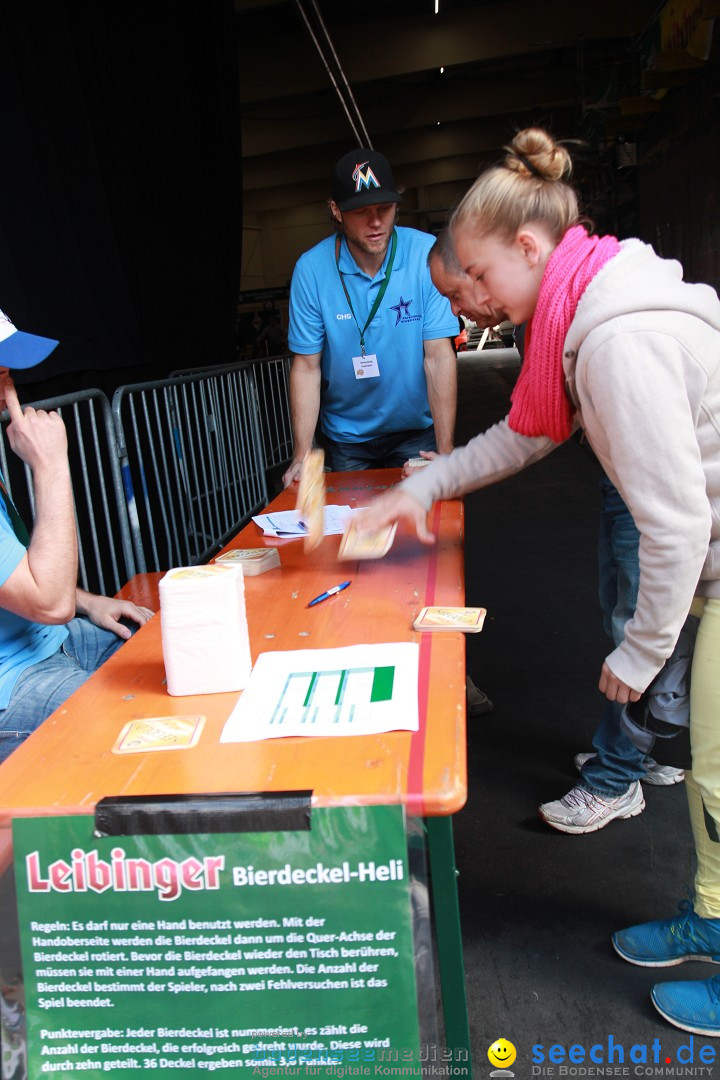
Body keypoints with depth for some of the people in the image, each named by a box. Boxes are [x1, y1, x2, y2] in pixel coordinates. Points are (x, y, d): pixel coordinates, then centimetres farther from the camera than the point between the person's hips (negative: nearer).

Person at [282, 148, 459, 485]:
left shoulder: (428, 255, -17)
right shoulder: (311, 268, -14)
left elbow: (439, 356, -19)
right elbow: (307, 365, -11)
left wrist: (446, 454, -23)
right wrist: (301, 457, -17)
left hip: (416, 429, -1)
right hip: (346, 436, 1)